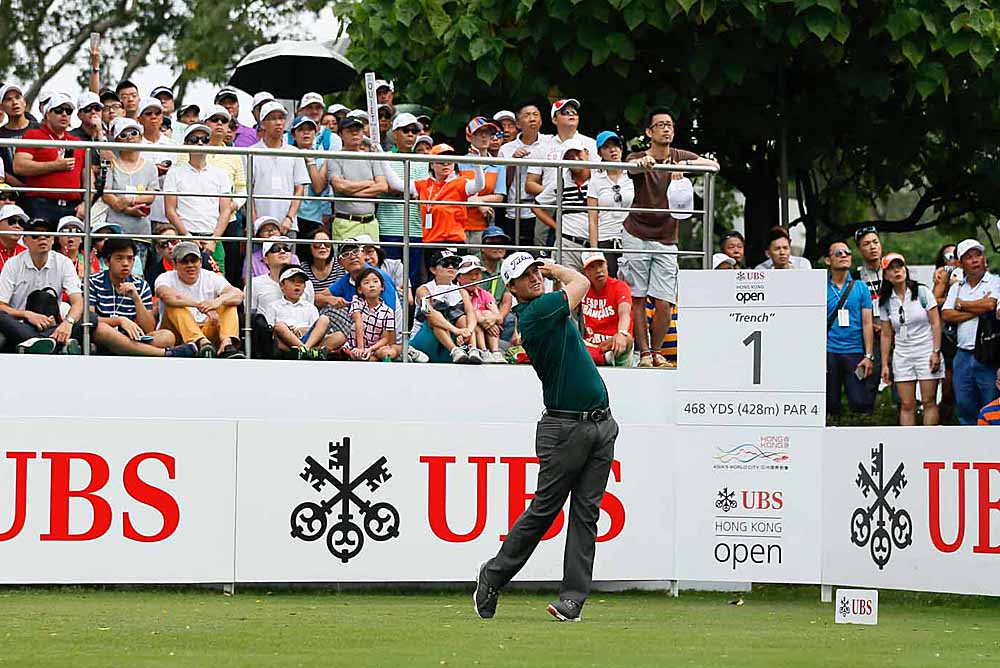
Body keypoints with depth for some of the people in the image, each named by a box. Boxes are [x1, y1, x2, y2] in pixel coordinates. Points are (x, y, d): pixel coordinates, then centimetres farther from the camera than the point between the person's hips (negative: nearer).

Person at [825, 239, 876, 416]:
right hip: (828, 353, 0)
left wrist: (868, 356, -2)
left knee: (861, 403, -10)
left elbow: (867, 324, 6)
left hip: (854, 351, 0)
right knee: (830, 405, 2)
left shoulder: (860, 288, 8)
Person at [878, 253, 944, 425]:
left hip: (926, 351, -3)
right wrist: (884, 364, 6)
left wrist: (936, 352, -12)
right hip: (902, 356, 3)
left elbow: (935, 323, -4)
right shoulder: (886, 301, 6)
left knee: (929, 402, -5)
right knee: (906, 405, 0)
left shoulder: (922, 292, -2)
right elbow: (886, 335, 10)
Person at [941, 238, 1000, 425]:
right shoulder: (956, 287, 16)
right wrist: (978, 309, -6)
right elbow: (947, 315, 4)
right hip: (964, 355, 5)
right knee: (964, 406, 8)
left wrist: (961, 304, -1)